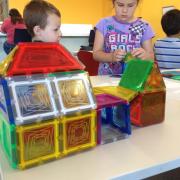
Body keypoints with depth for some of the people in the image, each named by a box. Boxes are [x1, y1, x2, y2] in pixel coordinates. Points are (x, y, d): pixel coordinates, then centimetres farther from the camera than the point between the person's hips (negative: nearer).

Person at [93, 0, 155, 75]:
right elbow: (96, 53, -1)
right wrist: (111, 57, -21)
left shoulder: (144, 26, 2)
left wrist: (145, 55, -18)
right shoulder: (104, 23, 1)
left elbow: (151, 56, 5)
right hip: (107, 78, -1)